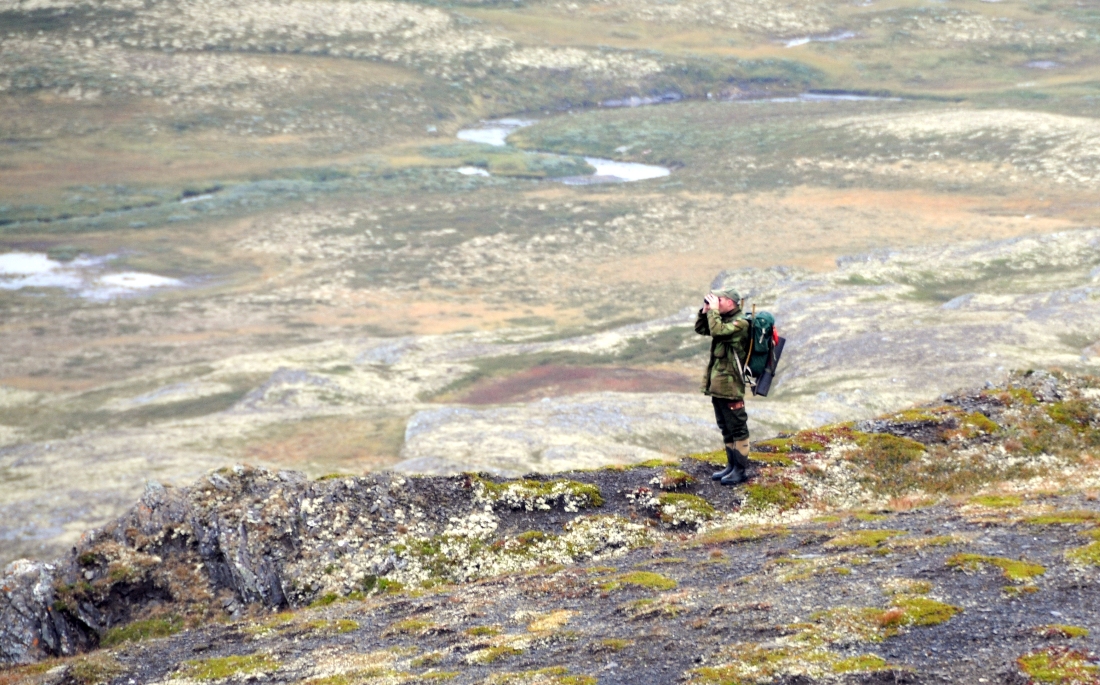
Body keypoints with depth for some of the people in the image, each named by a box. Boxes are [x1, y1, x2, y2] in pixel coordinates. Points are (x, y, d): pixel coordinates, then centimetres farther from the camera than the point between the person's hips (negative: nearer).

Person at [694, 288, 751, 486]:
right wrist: (706, 310, 6)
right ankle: (732, 465, 23)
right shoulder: (724, 320, 14)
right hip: (717, 384, 10)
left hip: (730, 386, -10)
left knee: (737, 428, -3)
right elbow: (700, 329, 20)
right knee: (726, 429, 15)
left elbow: (717, 331, -28)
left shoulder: (740, 323, -14)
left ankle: (741, 469, 0)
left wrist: (714, 310, -16)